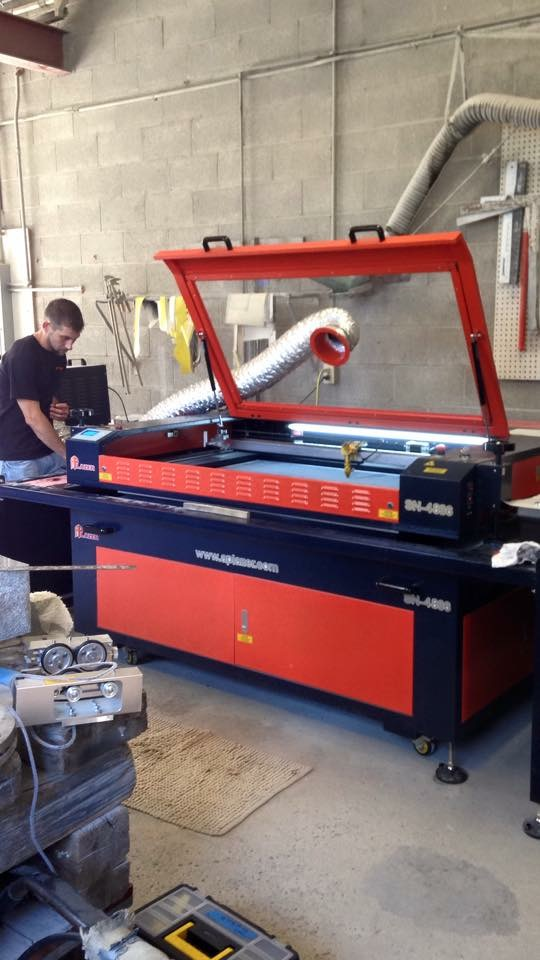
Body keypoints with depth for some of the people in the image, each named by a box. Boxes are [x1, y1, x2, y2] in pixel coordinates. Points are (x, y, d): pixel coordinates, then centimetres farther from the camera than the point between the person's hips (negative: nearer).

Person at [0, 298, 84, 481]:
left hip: (50, 451, 7)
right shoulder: (21, 355, -16)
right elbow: (32, 417, -20)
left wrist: (59, 410, 0)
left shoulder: (59, 356, 7)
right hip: (19, 459, -7)